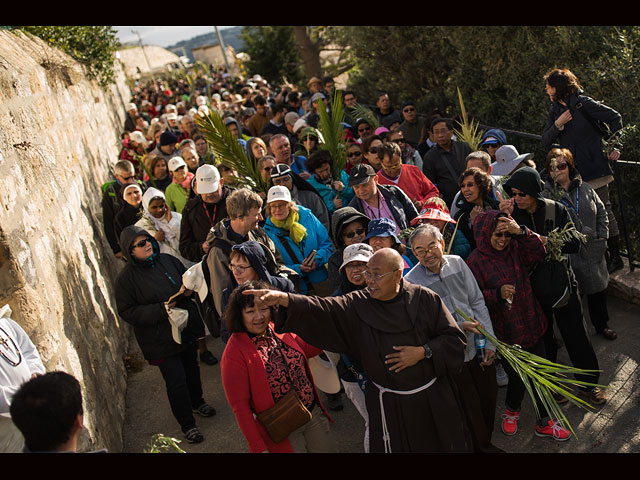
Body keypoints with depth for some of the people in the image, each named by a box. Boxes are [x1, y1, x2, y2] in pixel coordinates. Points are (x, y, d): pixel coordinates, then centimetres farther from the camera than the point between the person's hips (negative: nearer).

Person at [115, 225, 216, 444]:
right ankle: (187, 424, 18)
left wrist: (189, 289, -7)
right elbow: (126, 312, -14)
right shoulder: (126, 278, -15)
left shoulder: (167, 260, 0)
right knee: (176, 381, -1)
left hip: (186, 327, 5)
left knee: (192, 369, 22)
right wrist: (160, 310, -23)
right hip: (160, 339, -5)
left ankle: (197, 402, 49)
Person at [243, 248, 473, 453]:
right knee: (398, 447, 9)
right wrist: (283, 298, -38)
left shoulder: (424, 298, -8)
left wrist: (423, 352, -19)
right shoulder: (357, 305, -7)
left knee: (447, 446, 16)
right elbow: (321, 308, -22)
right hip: (389, 406, 0)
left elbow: (455, 339, -5)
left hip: (434, 400, 1)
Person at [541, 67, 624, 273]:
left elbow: (615, 118, -5)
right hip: (571, 172, 6)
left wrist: (615, 147, -7)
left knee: (603, 211, -2)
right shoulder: (555, 110, 11)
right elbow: (545, 142, 7)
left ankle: (615, 256, 7)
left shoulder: (582, 103, -8)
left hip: (594, 168, -6)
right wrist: (557, 125, -9)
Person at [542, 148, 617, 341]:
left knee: (598, 290, 18)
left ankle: (602, 325, 38)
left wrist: (601, 235, 5)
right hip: (569, 255, -4)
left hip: (593, 251, 5)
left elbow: (602, 211, 14)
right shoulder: (546, 194, -11)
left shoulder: (585, 188, 4)